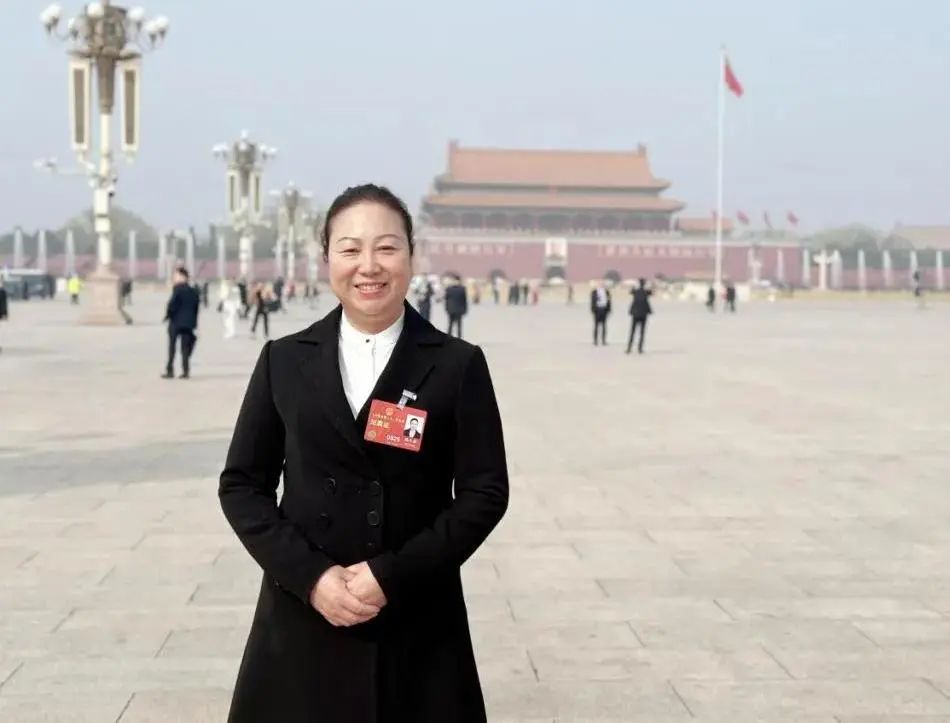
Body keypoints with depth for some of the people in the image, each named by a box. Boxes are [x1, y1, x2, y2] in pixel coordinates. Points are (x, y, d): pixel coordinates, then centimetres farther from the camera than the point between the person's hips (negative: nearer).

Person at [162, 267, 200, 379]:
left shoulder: (177, 288, -11)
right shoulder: (194, 291, 8)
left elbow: (172, 304, -17)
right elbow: (196, 308, 10)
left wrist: (167, 315, -2)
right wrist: (193, 323, 13)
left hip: (176, 322, -5)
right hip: (188, 323, 5)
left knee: (172, 347, 2)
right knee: (185, 348, 7)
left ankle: (170, 370, 2)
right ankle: (186, 371, 1)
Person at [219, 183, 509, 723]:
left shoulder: (458, 365, -1)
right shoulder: (284, 361, 4)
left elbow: (485, 492, -3)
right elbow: (242, 484, 4)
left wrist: (391, 575, -12)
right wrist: (310, 576, -10)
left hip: (418, 624, -1)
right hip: (303, 617, 2)